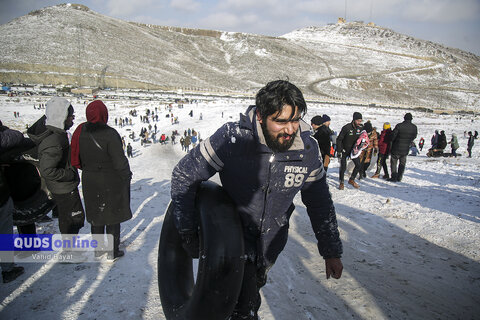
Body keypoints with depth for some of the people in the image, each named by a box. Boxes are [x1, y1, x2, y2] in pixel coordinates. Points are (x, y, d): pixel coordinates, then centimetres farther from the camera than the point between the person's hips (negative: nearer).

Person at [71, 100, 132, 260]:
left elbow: (76, 160, 2)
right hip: (111, 182, -5)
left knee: (96, 215, 21)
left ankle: (98, 248, 35)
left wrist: (88, 169, 16)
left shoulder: (80, 131, -6)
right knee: (113, 216, 11)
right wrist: (126, 175, -5)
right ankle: (113, 251, 22)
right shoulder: (109, 134, -24)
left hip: (90, 181, 5)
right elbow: (119, 160, -21)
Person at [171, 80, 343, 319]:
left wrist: (331, 251, 1)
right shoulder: (232, 138, -29)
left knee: (255, 284, 26)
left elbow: (319, 202, -2)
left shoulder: (307, 149, -17)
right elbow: (184, 175, -18)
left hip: (271, 238, 4)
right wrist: (187, 232, -16)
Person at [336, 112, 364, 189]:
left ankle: (351, 180, 20)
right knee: (343, 167, -7)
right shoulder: (346, 128, -21)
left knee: (358, 165, -1)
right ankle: (341, 182, 13)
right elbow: (339, 139, -15)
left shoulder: (361, 128, -5)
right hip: (344, 150, -5)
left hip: (353, 150, 5)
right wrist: (339, 151, -17)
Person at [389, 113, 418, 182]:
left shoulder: (399, 126, -17)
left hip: (397, 148, -4)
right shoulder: (414, 127, -4)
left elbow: (393, 135, -12)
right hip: (406, 148, 4)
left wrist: (392, 142, 9)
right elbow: (414, 137, 7)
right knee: (402, 163, 16)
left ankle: (394, 177, 3)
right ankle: (399, 178, 18)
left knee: (394, 162, 7)